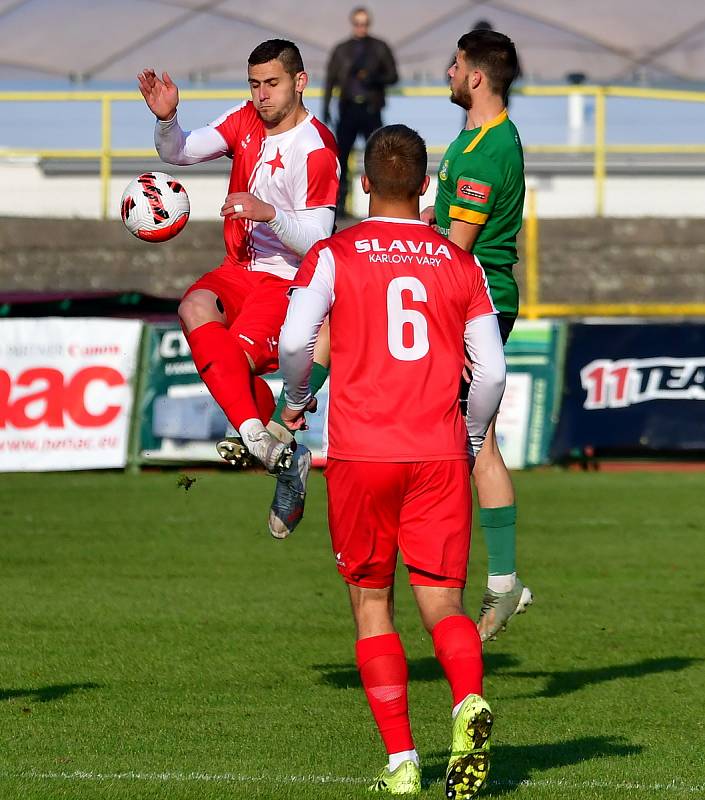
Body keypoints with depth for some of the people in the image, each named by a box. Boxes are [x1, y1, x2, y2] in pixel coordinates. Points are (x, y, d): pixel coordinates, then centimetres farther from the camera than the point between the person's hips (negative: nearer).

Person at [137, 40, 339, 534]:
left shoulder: (317, 150, -13)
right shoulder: (245, 122, 7)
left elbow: (316, 240, -16)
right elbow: (179, 153, 1)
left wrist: (270, 214, -34)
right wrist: (167, 120, -20)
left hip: (288, 280, -6)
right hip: (239, 269, 6)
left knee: (233, 360, -26)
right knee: (195, 309, -26)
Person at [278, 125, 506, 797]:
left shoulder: (333, 255, 1)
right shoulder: (460, 265, 8)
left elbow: (295, 341, -12)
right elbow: (491, 371, 5)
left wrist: (294, 401, 8)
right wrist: (469, 443, 21)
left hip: (359, 453, -1)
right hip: (439, 454, 1)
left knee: (371, 603, 11)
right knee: (443, 603, 4)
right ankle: (469, 704, -27)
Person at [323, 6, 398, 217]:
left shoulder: (380, 48, 9)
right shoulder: (341, 50, 12)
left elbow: (393, 76, 7)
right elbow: (331, 79, 11)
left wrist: (375, 79, -13)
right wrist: (326, 107, 2)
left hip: (371, 110, -1)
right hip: (348, 109, 1)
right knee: (341, 156, -3)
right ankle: (339, 201, 3)